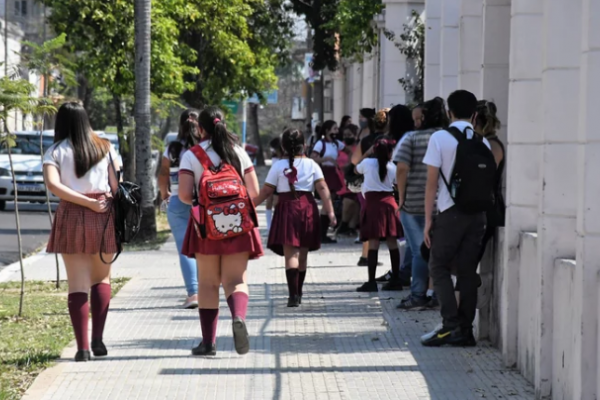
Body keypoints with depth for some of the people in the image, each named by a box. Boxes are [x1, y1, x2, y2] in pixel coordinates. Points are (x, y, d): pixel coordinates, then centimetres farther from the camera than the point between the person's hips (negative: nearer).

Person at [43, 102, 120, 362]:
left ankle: (82, 347, -4)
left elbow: (52, 185, -13)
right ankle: (98, 338, 7)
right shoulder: (105, 148, 6)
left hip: (71, 216, -1)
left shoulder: (56, 152, 2)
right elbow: (117, 185, 1)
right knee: (101, 278, 17)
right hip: (104, 216, 1)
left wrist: (88, 202, -12)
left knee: (78, 283, 2)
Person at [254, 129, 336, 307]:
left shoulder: (278, 166, 0)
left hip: (286, 209, -3)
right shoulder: (311, 164, 5)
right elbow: (322, 189, -3)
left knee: (291, 254, -7)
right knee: (302, 255, 14)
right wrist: (330, 211, -3)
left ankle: (293, 295, -21)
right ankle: (298, 294, 25)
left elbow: (266, 192, 1)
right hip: (307, 208, 3)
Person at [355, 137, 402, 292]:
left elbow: (356, 170, 20)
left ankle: (371, 281, -10)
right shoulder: (392, 167, 3)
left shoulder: (367, 163, -1)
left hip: (372, 203, -3)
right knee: (392, 243, 6)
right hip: (389, 202, 3)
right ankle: (395, 280, 9)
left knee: (373, 243, -6)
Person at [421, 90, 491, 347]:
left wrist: (428, 219, -3)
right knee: (468, 271, 8)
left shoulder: (439, 138, -5)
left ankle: (451, 325, -10)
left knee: (438, 267, 4)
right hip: (477, 213, 4)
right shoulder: (483, 142, 7)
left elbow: (432, 182, -6)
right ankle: (466, 331, 8)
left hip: (450, 212, -4)